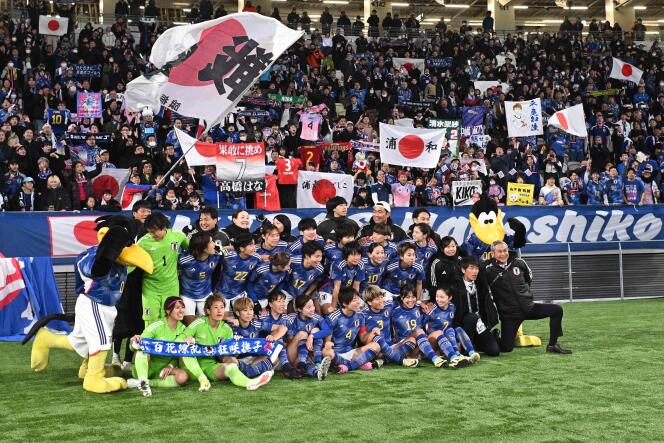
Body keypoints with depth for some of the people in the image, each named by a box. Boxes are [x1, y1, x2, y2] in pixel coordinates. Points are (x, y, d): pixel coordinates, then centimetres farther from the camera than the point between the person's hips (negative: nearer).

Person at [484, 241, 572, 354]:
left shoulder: (519, 262, 2)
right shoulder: (489, 270, -13)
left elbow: (529, 277, 21)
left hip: (529, 307, 5)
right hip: (509, 314, -4)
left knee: (557, 310, -6)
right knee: (505, 348, -7)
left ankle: (552, 345, 3)